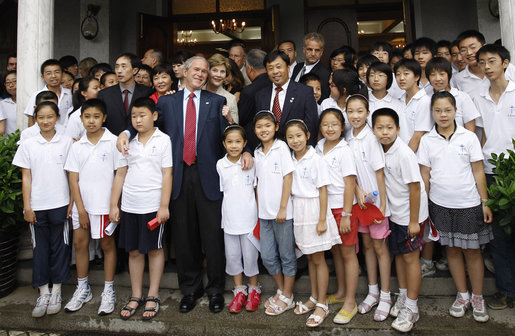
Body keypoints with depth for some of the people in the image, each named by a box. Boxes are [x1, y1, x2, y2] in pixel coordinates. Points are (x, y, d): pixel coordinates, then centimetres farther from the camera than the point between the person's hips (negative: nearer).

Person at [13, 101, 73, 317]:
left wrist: (72, 202, -2)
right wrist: (27, 206, 0)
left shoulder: (66, 142, 1)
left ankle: (56, 291, 20)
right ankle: (43, 293, 20)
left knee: (59, 247, 7)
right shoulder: (28, 145, 4)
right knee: (40, 248, 8)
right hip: (37, 206, 1)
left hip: (60, 204, -1)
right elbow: (26, 178, 4)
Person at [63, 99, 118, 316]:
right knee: (79, 243, 11)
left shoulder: (112, 142, -5)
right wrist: (80, 209, -3)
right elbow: (73, 179, 3)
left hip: (104, 204, -4)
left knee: (107, 244, 7)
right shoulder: (77, 146, 5)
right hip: (82, 205, 4)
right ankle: (82, 289, 29)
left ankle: (108, 291, 20)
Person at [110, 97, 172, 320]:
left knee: (154, 249, 7)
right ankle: (135, 296, 25)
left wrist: (164, 206, -10)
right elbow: (120, 175, 11)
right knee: (134, 251, 12)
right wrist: (113, 205, 8)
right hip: (129, 206, 4)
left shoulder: (163, 140, -3)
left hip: (153, 205, -4)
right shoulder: (128, 143, 9)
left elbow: (167, 174, -6)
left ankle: (152, 297, 20)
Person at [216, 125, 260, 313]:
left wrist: (260, 214, 2)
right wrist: (221, 216, 4)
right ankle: (239, 290, 29)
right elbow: (218, 191, 6)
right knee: (232, 255, 11)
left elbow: (257, 189, 4)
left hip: (249, 217, -2)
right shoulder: (220, 165, -1)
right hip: (229, 218, 2)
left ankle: (254, 289, 29)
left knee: (250, 255, 7)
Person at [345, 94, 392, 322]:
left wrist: (382, 204, -15)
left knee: (380, 247, 5)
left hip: (376, 199, -5)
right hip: (358, 199, 5)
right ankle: (372, 292, 29)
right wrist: (357, 189, -12)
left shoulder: (371, 138, -14)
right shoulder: (348, 138, 2)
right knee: (367, 244, 15)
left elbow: (380, 173, -14)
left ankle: (385, 296, 20)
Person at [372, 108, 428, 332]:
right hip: (394, 213, 7)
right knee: (398, 254, 16)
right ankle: (403, 297, 33)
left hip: (410, 215, -7)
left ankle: (411, 308, 17)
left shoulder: (404, 154, -23)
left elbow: (415, 187, -21)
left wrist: (414, 221, -18)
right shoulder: (382, 150, -1)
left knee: (410, 257, 3)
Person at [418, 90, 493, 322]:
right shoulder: (427, 141, 0)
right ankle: (462, 295, 28)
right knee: (452, 250, 12)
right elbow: (425, 175, 2)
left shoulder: (468, 137, -2)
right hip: (440, 205, 1)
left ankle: (478, 298, 25)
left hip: (469, 204, -1)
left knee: (472, 250, 7)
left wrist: (485, 203, -1)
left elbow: (478, 172, 0)